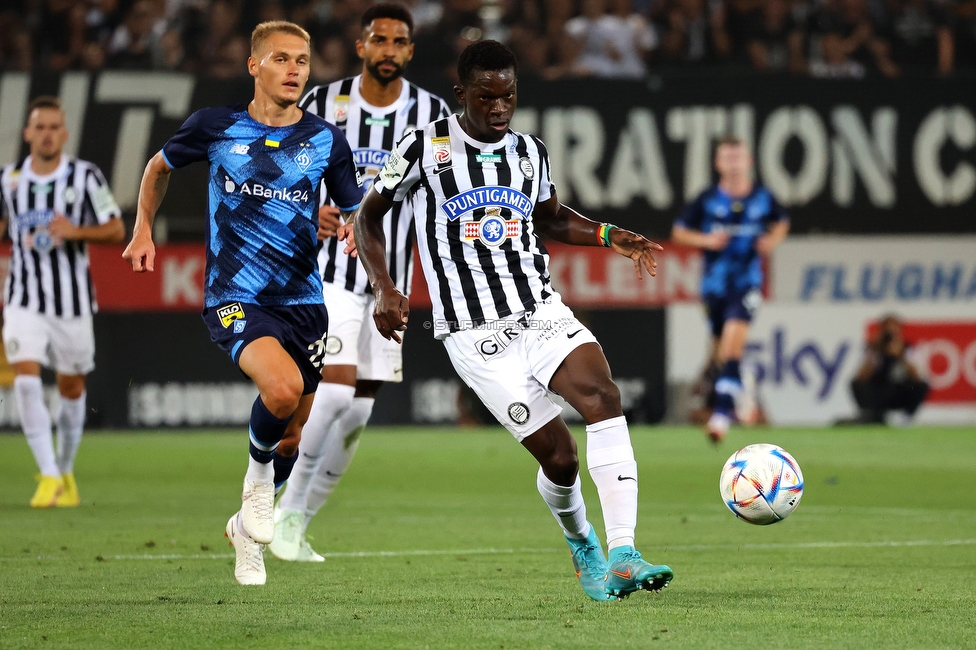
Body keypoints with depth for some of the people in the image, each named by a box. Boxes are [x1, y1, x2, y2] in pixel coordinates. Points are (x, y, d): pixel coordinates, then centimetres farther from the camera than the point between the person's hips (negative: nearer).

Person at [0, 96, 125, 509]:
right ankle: (48, 476, -16)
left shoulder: (86, 177, -5)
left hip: (73, 302, 0)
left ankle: (66, 471, 31)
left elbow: (117, 231, -4)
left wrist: (76, 231, -21)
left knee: (71, 388, 10)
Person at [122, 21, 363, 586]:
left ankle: (248, 530, 36)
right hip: (234, 298, -3)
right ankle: (258, 476, 0)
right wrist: (144, 229, 11)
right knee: (283, 387, -31)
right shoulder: (215, 127, -1)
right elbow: (161, 166, 18)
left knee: (292, 438, 9)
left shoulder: (326, 139, 2)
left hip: (303, 300, 3)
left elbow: (355, 211, 11)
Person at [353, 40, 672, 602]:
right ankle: (582, 545, 25)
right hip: (475, 333, -3)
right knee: (558, 455, -8)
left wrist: (610, 236, 13)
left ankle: (622, 555, -31)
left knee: (602, 393, -25)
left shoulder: (530, 152, 12)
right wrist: (384, 290, -5)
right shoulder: (425, 148, -1)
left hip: (541, 308, 4)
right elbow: (369, 216, 9)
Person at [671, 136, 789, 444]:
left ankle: (723, 412, -24)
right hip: (715, 281, 2)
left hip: (747, 282, -2)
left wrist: (772, 240, 0)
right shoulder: (707, 199, -3)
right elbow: (679, 231, 6)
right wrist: (706, 240, -12)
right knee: (720, 347, 10)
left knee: (734, 339, -20)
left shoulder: (763, 198, 1)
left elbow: (781, 222, 21)